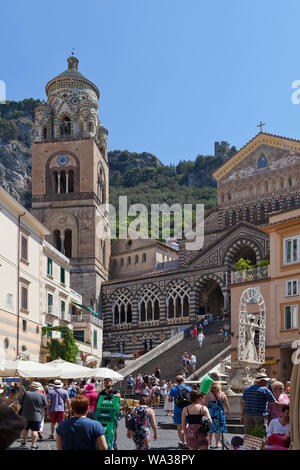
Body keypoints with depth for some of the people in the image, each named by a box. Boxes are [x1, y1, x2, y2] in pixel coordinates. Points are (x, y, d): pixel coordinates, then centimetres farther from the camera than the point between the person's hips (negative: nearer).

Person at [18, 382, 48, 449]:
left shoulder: (25, 393, -7)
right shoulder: (42, 395, -7)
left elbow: (20, 403, 0)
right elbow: (45, 406, -1)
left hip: (26, 415, 2)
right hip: (36, 416, -2)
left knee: (25, 429, 18)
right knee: (35, 430, 2)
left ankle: (24, 442, 32)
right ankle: (33, 445, 0)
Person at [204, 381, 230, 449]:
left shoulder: (208, 395, -10)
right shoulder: (222, 394, -5)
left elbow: (205, 405, -9)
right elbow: (226, 404, 3)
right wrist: (228, 411, 18)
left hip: (210, 413, -1)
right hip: (219, 413, 1)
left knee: (209, 429, 13)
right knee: (218, 429, 10)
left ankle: (209, 442, 14)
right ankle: (217, 444, 15)